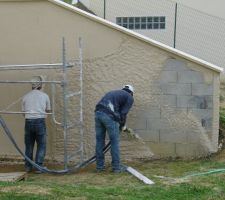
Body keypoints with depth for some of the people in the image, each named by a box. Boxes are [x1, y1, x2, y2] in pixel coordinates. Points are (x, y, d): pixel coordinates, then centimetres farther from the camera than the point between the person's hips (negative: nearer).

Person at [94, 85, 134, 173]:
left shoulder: (113, 93, 35)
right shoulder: (130, 98, 14)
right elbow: (123, 113, 4)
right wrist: (121, 126, 18)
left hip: (98, 113, 6)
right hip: (109, 116, -6)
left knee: (99, 141, 14)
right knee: (115, 141, 5)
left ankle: (100, 166, 20)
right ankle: (116, 167, 10)